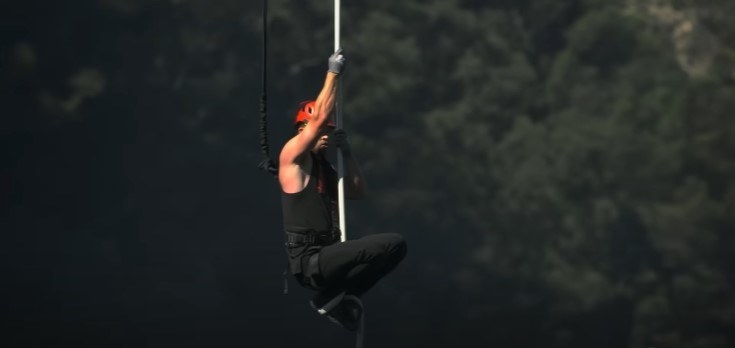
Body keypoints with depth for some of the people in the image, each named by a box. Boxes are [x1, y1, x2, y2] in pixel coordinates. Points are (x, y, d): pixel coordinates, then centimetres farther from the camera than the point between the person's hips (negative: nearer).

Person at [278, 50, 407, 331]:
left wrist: (346, 152, 12)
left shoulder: (324, 167, 23)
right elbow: (320, 117, -12)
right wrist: (333, 73, -6)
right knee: (394, 244, -21)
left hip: (324, 257, 9)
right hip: (308, 260, -9)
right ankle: (329, 298, -11)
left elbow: (357, 192, 20)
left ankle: (338, 299, 3)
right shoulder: (293, 156, -2)